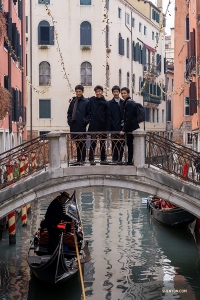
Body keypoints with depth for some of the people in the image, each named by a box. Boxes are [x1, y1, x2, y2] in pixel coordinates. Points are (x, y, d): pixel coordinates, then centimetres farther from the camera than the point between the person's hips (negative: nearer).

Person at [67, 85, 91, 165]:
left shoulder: (86, 102, 2)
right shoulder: (73, 102, 16)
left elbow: (89, 114, 1)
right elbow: (69, 113, 20)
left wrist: (85, 121, -10)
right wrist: (70, 121, 6)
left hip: (82, 126, -5)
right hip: (73, 126, 5)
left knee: (82, 144, -2)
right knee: (77, 143, 9)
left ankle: (82, 160, 2)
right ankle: (79, 160, 14)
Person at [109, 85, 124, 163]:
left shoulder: (123, 102, 11)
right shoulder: (110, 103, 3)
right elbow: (109, 116, -1)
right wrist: (110, 126, -7)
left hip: (122, 127, 3)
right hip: (114, 127, -3)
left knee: (121, 144, 3)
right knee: (115, 144, -2)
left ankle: (120, 158, 9)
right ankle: (115, 159, 4)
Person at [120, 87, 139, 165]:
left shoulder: (129, 103, -13)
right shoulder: (127, 102, 17)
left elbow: (129, 118, -19)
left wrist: (124, 130, -17)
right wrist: (124, 129, 16)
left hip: (132, 128, -9)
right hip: (130, 128, 9)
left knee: (130, 144, -6)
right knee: (129, 144, 10)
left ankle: (130, 161, -3)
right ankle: (130, 161, 13)